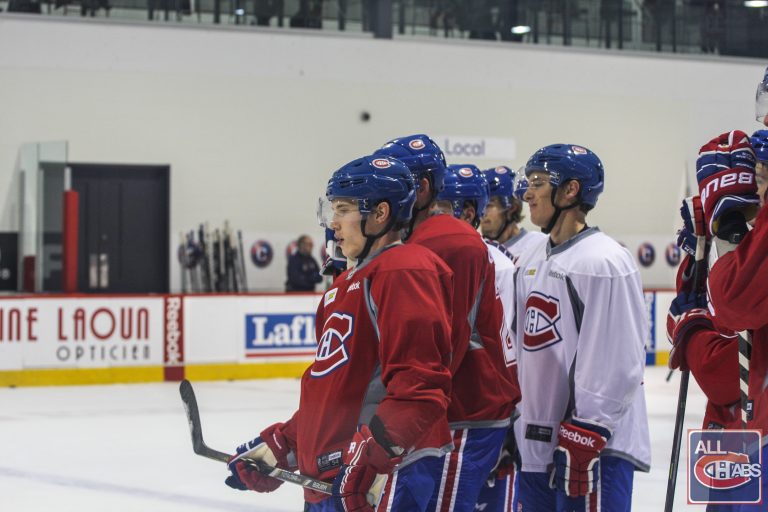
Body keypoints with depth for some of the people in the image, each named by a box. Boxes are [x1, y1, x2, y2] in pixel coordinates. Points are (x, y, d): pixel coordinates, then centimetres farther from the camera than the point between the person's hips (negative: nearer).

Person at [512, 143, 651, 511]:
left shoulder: (604, 262, -14)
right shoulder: (530, 262, 14)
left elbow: (616, 366, -18)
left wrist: (583, 442, -19)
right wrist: (509, 430, 19)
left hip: (596, 448, -9)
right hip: (536, 445, 9)